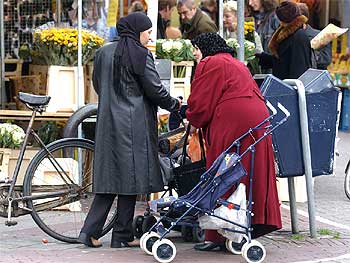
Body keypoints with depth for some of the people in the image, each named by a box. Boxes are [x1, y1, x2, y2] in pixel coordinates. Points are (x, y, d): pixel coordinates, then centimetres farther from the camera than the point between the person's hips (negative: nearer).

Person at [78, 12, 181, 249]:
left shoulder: (103, 53, 10)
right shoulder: (140, 55, -10)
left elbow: (97, 85, 19)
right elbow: (155, 89, -8)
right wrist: (174, 104, 9)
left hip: (108, 122, 7)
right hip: (133, 124, -7)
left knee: (110, 175, 10)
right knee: (130, 176, 0)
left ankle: (91, 231, 2)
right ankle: (122, 235, 4)